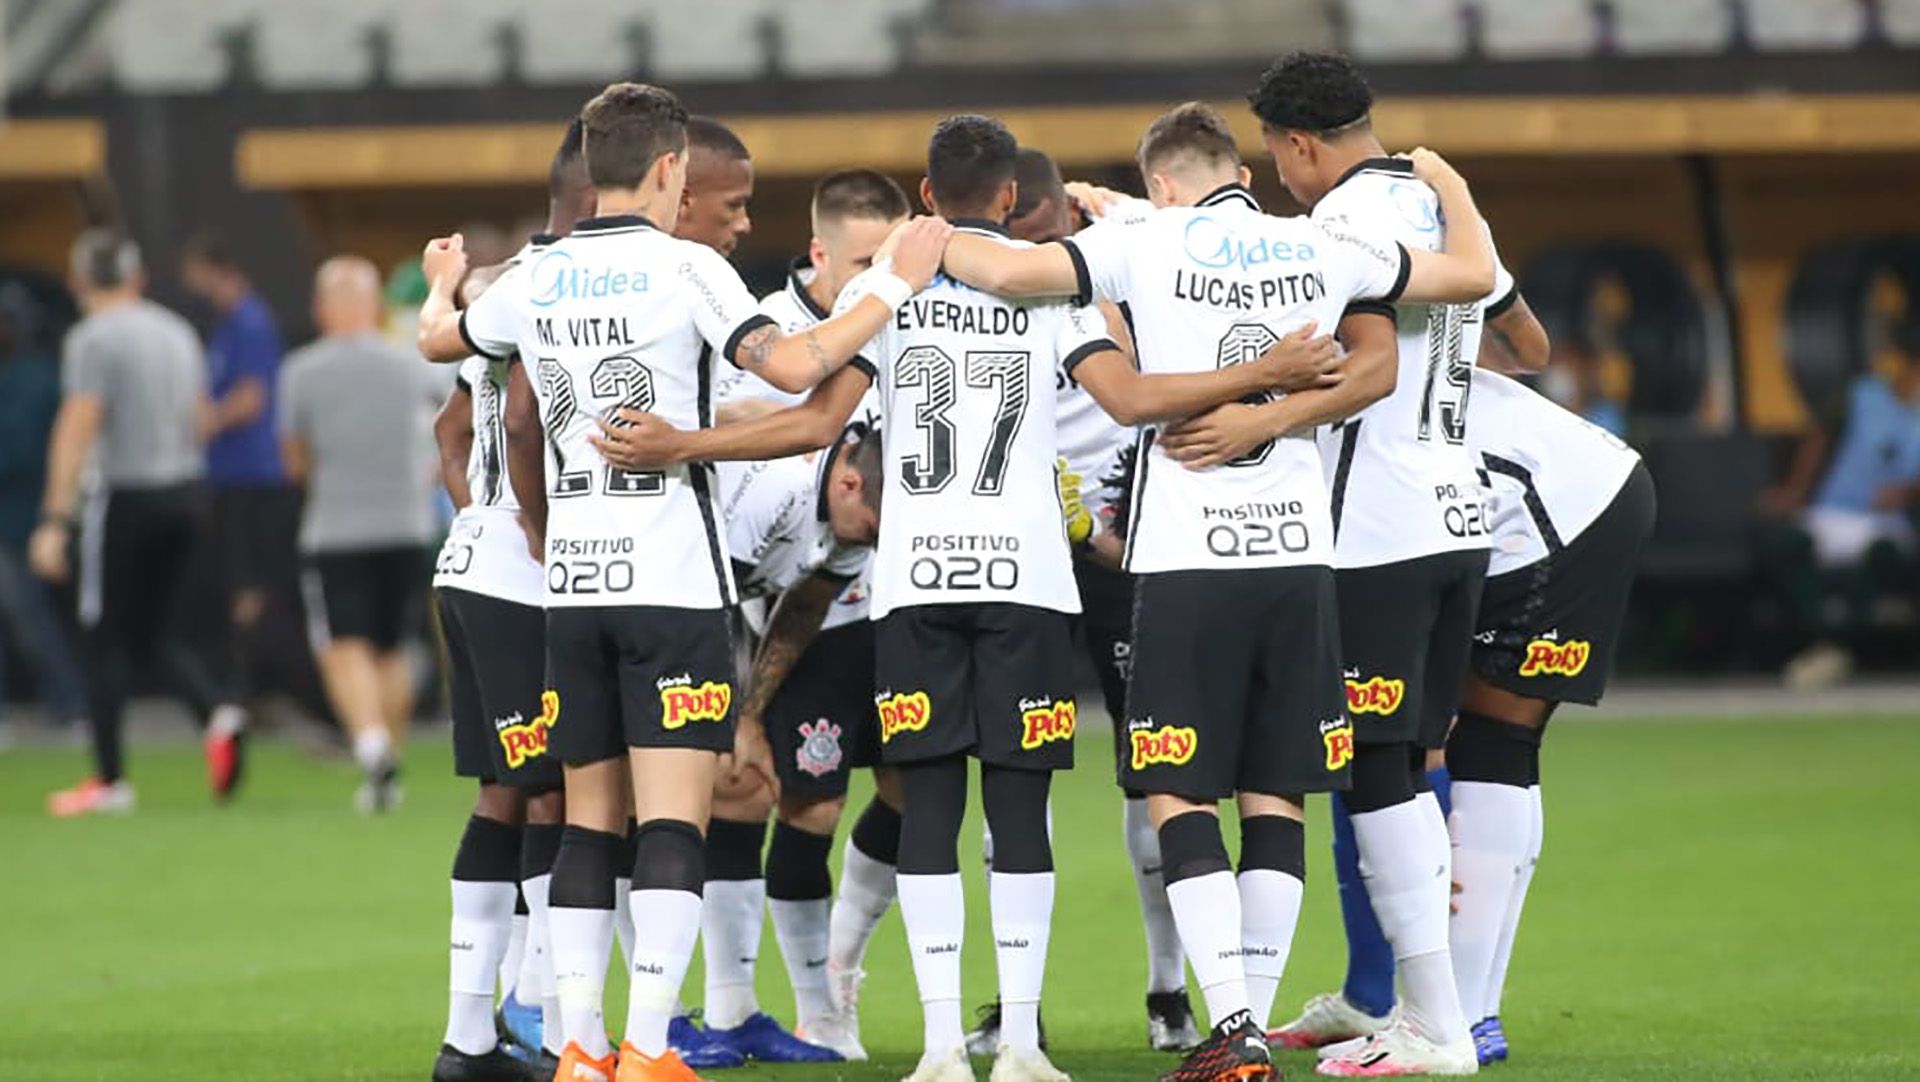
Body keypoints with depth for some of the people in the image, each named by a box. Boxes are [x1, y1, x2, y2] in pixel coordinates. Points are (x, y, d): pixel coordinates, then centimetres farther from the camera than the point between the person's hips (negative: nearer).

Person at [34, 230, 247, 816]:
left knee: (106, 639, 3)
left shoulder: (94, 338, -12)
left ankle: (109, 779, 6)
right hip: (183, 493, 7)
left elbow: (77, 429, -19)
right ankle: (217, 714, -7)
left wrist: (55, 520, -20)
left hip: (126, 499, -7)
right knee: (150, 632, 17)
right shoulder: (177, 332, 11)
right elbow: (199, 422, 17)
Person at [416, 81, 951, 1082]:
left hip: (573, 585, 5)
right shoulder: (683, 268, -8)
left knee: (590, 818, 11)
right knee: (673, 820, -7)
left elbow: (438, 341, 27)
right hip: (671, 581, -5)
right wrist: (896, 289, -7)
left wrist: (442, 285, 49)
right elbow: (793, 367, -17)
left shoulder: (534, 282, 8)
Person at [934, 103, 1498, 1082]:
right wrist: (1449, 189, 37)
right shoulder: (1323, 251, 8)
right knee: (1274, 797, 8)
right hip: (1298, 551, 4)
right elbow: (1475, 274, 17)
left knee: (1179, 794, -1)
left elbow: (1013, 272, -14)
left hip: (1189, 559, -4)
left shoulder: (1148, 245, -3)